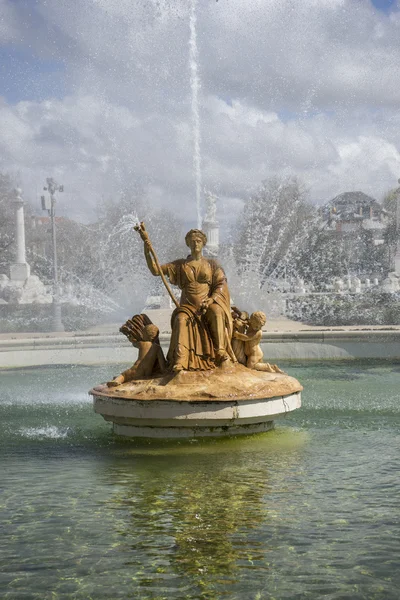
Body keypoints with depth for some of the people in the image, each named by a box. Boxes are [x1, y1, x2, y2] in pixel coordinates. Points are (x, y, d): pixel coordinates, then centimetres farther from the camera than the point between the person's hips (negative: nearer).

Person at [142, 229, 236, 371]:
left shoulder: (211, 264, 12)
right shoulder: (180, 265, 14)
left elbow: (221, 283, 2)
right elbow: (155, 270, 10)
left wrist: (211, 299, -16)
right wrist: (147, 253, -5)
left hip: (208, 304, 0)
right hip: (188, 305, 0)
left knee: (217, 312, -36)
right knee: (181, 320, -33)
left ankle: (221, 352, -32)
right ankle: (180, 362, -46)